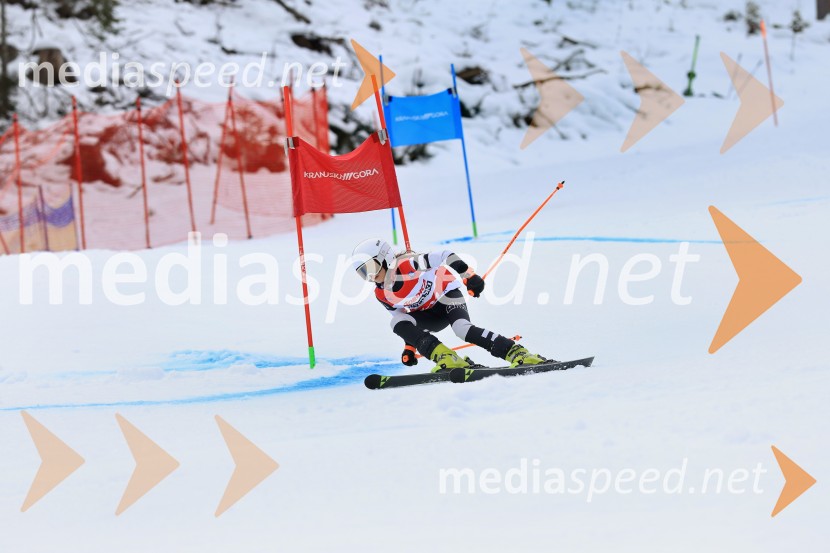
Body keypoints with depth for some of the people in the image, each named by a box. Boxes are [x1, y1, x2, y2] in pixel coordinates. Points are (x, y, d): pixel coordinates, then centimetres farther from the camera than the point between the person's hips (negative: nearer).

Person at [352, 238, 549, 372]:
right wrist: (409, 347, 6)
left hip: (446, 296, -6)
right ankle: (446, 359, -31)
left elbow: (445, 257, -28)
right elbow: (407, 323, 11)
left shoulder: (406, 264, -23)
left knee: (463, 329, -34)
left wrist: (469, 276, -38)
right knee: (397, 322, -22)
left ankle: (518, 353, -35)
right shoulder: (381, 295, -2)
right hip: (428, 316, 6)